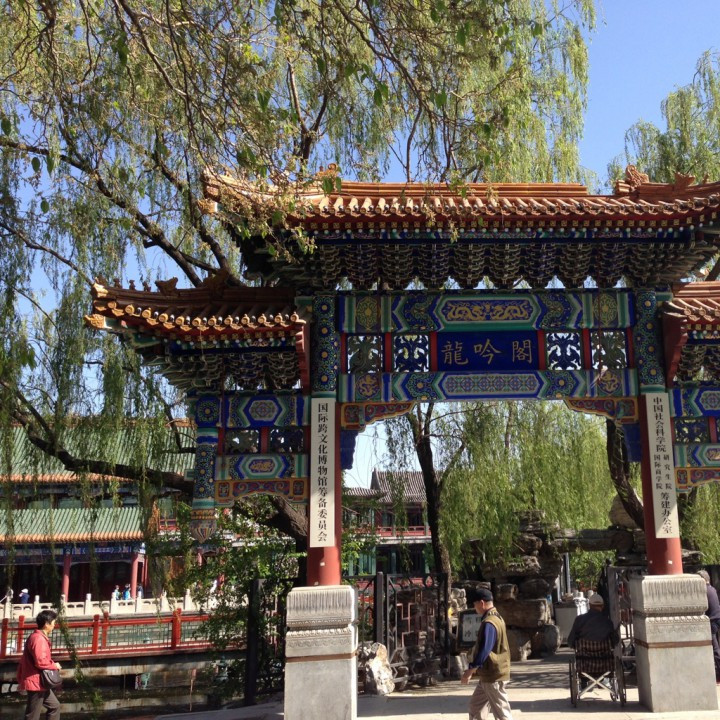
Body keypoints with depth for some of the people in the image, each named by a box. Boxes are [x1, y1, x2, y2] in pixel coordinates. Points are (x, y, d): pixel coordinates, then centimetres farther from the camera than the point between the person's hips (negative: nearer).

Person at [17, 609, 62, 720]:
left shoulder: (40, 637, 14)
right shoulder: (39, 639, -19)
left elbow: (23, 661, 18)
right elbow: (40, 662, -28)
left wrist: (21, 680, 20)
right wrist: (55, 665, -11)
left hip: (39, 682, 10)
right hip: (36, 682, -10)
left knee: (54, 706, 15)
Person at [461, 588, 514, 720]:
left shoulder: (489, 623, -21)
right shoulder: (497, 618, 11)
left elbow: (484, 650, -27)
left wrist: (470, 670, -23)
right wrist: (476, 667, 24)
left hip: (493, 675, -10)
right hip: (489, 673, 10)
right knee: (476, 704, 17)